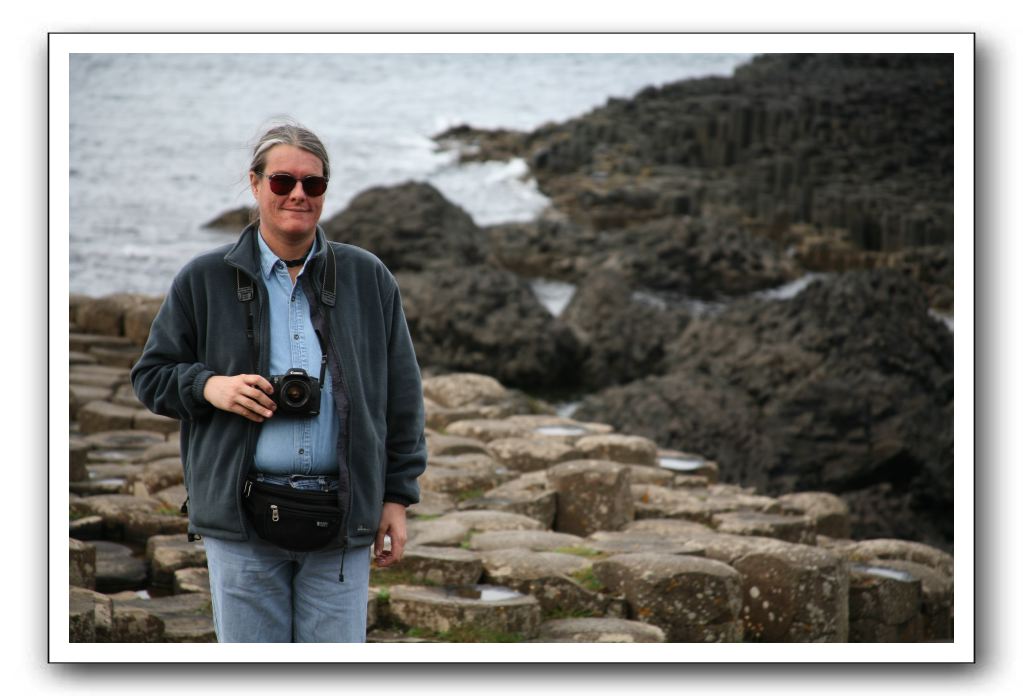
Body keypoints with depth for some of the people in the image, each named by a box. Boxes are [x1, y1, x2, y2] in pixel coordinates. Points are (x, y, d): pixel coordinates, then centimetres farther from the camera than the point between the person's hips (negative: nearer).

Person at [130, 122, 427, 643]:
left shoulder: (368, 279, 9)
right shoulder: (204, 280, 7)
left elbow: (401, 397, 11)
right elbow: (150, 375, 12)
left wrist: (397, 498, 6)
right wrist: (208, 386, -10)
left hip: (340, 521, 1)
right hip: (242, 519, -1)